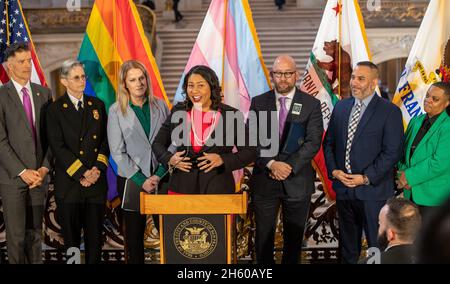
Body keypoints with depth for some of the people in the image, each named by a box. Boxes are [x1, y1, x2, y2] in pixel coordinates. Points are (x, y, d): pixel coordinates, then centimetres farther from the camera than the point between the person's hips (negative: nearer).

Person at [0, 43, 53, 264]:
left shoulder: (44, 93, 9)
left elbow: (50, 135, 8)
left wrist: (45, 168, -3)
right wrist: (22, 172, -12)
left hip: (38, 175, 4)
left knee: (35, 233, 10)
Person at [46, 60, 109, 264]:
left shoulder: (97, 105, 10)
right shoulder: (55, 109, -1)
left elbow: (105, 140, 8)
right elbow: (58, 148, -8)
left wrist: (98, 168, -7)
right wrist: (82, 173, -13)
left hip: (96, 180, 3)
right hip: (69, 183, -3)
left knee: (95, 235, 8)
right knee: (71, 236, 6)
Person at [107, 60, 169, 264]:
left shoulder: (160, 106, 5)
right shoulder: (116, 110, 0)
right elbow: (117, 152, -2)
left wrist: (159, 175, -8)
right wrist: (141, 181, -8)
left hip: (161, 178, 1)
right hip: (131, 180, -1)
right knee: (134, 234, 7)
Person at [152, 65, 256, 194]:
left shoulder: (231, 115, -1)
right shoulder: (178, 112, 6)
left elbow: (250, 152, 1)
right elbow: (157, 144, 15)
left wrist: (222, 160, -13)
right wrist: (169, 159, -5)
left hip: (218, 188, -2)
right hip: (181, 187, 2)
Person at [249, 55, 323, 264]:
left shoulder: (311, 104, 0)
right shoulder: (258, 103, 3)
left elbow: (313, 142, -8)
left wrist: (289, 167, -18)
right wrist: (271, 164, -17)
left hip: (297, 182, 0)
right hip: (264, 182, 1)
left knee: (294, 238, 11)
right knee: (263, 237, 8)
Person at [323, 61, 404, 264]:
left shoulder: (390, 111, -8)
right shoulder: (341, 107, 9)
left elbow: (392, 152, -12)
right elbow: (329, 143, 12)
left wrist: (366, 178, -16)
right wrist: (333, 170, -3)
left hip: (372, 191, -5)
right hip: (343, 189, 5)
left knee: (378, 246, 5)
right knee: (347, 244, 18)